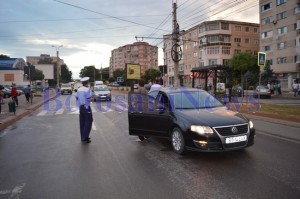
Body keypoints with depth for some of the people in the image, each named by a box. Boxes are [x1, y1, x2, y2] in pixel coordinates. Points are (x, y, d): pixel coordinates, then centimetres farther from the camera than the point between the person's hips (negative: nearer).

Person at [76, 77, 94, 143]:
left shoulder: (79, 89, 8)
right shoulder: (87, 89, -13)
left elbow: (77, 98, 12)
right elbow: (89, 99, -18)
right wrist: (92, 99, 1)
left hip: (80, 107, 7)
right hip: (86, 107, -7)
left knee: (82, 122, 11)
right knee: (88, 122, -1)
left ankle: (83, 137, 18)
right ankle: (85, 137, -6)